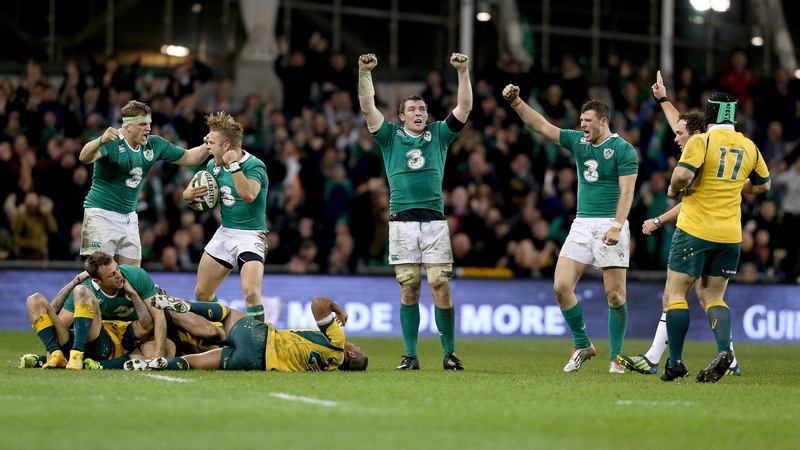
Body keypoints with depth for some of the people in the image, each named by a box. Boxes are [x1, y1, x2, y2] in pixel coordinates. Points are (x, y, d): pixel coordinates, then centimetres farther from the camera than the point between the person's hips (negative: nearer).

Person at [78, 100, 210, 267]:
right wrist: (101, 141, -59)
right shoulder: (112, 142, -19)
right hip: (101, 214, -7)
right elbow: (84, 158, -37)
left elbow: (189, 158, 11)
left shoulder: (155, 145, 1)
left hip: (129, 216, 7)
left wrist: (208, 146, -10)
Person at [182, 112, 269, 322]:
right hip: (224, 233, 7)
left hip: (250, 235, -7)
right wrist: (189, 196, -8)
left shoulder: (254, 166, -17)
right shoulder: (213, 165, 3)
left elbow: (248, 195, -36)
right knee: (202, 293, 13)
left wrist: (233, 165, -33)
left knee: (251, 293, -26)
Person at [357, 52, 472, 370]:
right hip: (402, 221, 0)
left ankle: (449, 353, 3)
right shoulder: (391, 136, 11)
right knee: (409, 290, 0)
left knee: (441, 289, -5)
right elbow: (367, 106, 2)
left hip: (435, 221, 0)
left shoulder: (439, 135, 13)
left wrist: (463, 72, -6)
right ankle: (410, 355, 4)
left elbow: (464, 107, 5)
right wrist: (365, 73, -10)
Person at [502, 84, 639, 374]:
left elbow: (627, 191, -12)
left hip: (610, 225, -6)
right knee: (561, 286, -5)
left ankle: (616, 356, 7)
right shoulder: (578, 141, 11)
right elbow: (541, 126, 11)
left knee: (615, 294, -6)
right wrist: (516, 102, -1)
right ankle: (582, 346, 9)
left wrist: (616, 226, -23)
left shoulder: (623, 149, -6)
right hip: (582, 223, 6)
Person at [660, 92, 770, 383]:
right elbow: (763, 185, 20)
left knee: (676, 293, 5)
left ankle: (675, 362, 0)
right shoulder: (749, 147, 7)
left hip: (695, 230, -5)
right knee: (714, 296, 13)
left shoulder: (701, 141, -9)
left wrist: (674, 189, -3)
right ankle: (724, 350, -12)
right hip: (730, 235, 5)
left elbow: (683, 174, -23)